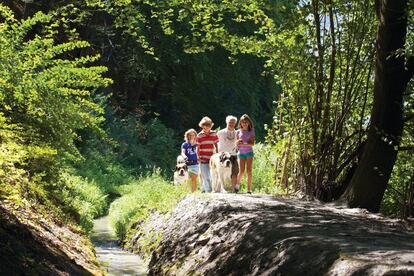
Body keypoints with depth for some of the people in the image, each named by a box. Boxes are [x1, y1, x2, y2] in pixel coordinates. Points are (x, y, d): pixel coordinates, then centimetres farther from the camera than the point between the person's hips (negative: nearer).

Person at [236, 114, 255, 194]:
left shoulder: (251, 131, 3)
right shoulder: (238, 132, 8)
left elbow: (252, 143, -5)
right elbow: (236, 143, 12)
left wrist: (244, 144, -20)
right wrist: (238, 142, -11)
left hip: (249, 152, -1)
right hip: (241, 152, 1)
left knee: (249, 171, -6)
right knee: (241, 171, -8)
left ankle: (249, 189, -4)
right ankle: (237, 184, 15)